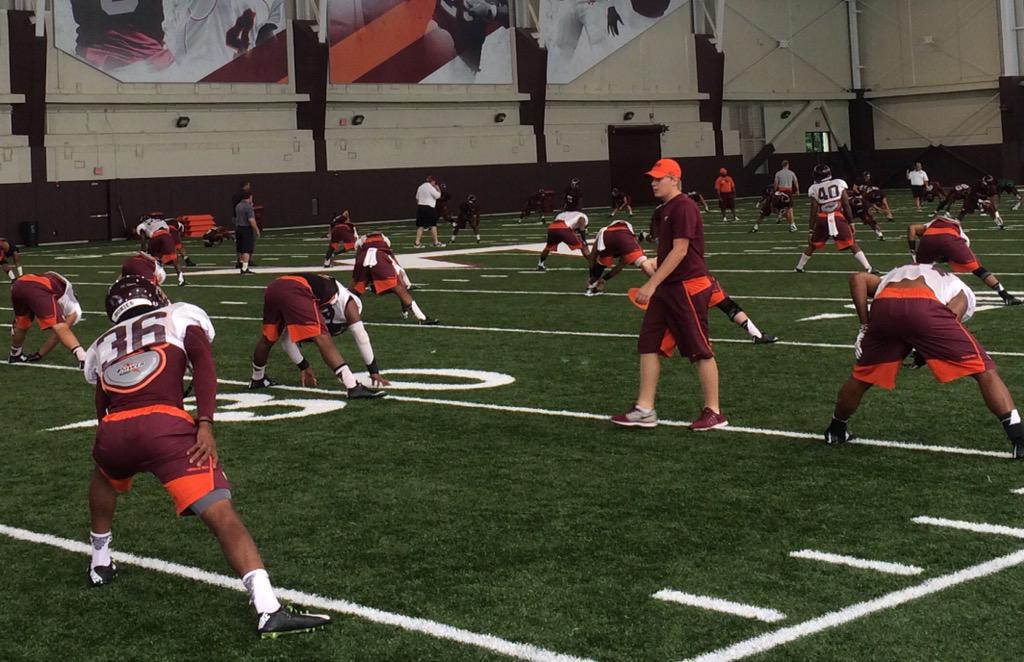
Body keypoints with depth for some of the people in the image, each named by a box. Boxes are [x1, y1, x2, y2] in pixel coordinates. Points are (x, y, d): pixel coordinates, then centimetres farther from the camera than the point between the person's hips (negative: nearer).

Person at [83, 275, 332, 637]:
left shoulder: (103, 344, 31)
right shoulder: (181, 316, 22)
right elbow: (203, 363, 4)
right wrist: (205, 425, -4)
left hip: (113, 431, 4)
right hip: (165, 425, -4)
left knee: (104, 476, 40)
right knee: (223, 516, -9)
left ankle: (100, 562, 49)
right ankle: (269, 610, -22)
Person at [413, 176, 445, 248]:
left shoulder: (420, 187, 13)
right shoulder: (431, 188, -10)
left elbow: (417, 198, 16)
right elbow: (438, 196, -7)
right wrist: (438, 189, 9)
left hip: (420, 207, 7)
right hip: (429, 207, -7)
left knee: (420, 226, 6)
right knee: (433, 225, 2)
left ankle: (417, 243, 1)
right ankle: (436, 242, 6)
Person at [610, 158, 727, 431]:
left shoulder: (684, 207, -15)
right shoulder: (662, 211, 14)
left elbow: (680, 250, -21)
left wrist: (651, 285, -22)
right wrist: (654, 286, 18)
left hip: (688, 287, -10)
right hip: (665, 288, 10)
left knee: (699, 350, -2)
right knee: (648, 344, 7)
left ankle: (713, 412, 8)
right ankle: (644, 410, 11)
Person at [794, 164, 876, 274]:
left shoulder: (814, 189, 2)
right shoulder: (839, 184, 3)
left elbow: (814, 212, 1)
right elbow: (846, 205, 2)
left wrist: (811, 230, 6)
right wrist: (851, 222, 9)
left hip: (822, 220, 1)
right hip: (838, 218, -1)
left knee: (812, 245, 20)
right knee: (852, 245, 4)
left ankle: (799, 268, 29)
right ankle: (868, 268, -2)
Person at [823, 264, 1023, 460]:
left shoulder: (892, 277, 44)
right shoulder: (963, 294, 33)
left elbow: (858, 278, 23)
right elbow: (950, 317, 8)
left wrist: (864, 326, 21)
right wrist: (926, 353, 14)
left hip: (883, 307, 3)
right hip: (923, 307, -3)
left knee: (862, 376, 28)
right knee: (984, 371, 9)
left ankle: (835, 431, 45)